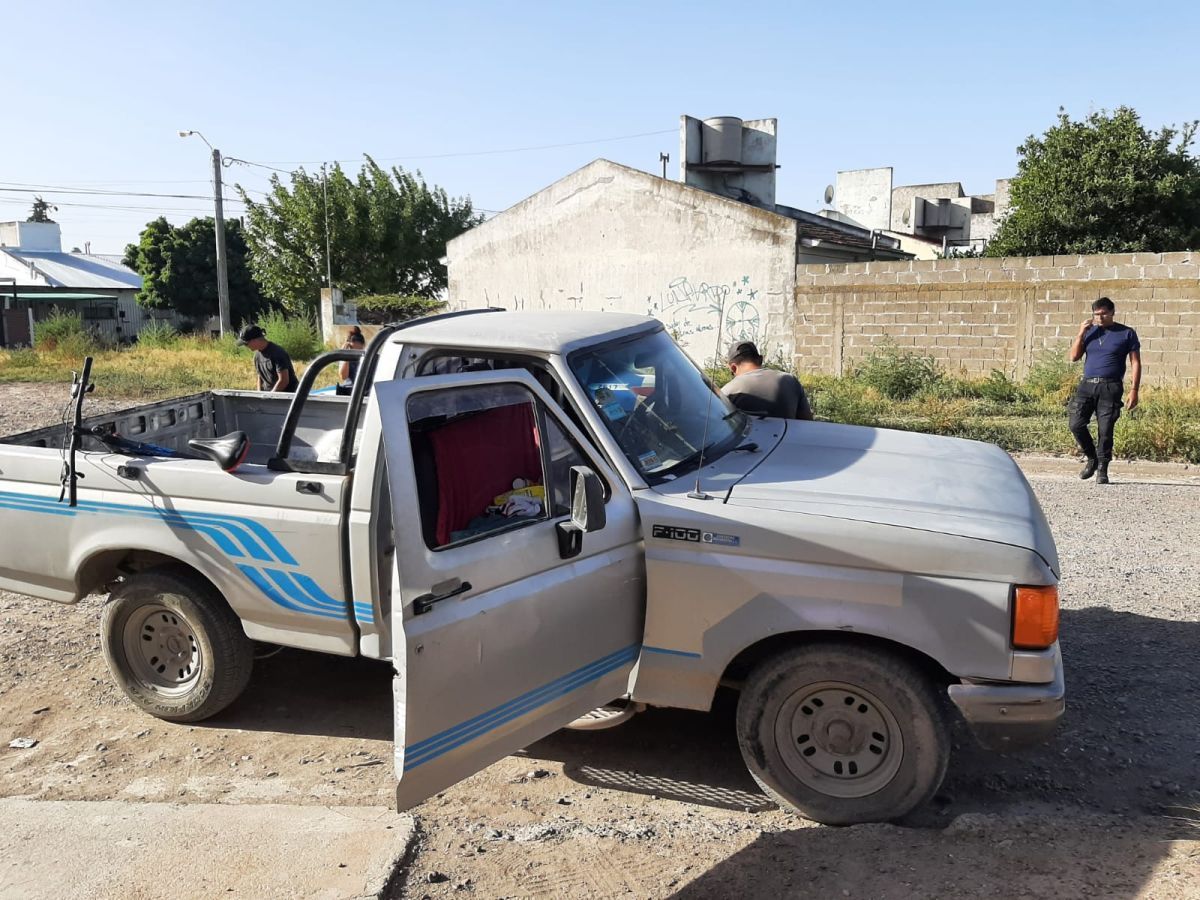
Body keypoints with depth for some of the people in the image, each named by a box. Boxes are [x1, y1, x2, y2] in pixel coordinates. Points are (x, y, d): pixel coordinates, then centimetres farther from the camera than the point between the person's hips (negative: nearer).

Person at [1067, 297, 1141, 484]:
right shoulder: (1090, 331, 13)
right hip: (1087, 385, 3)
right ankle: (1092, 458, 16)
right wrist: (1080, 334, -3)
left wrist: (1134, 390, -5)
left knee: (1105, 430, -5)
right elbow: (1074, 357, 8)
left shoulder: (1126, 333, 4)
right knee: (1076, 424, -7)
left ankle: (1102, 469, 6)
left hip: (1110, 388, -3)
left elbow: (1135, 363, 3)